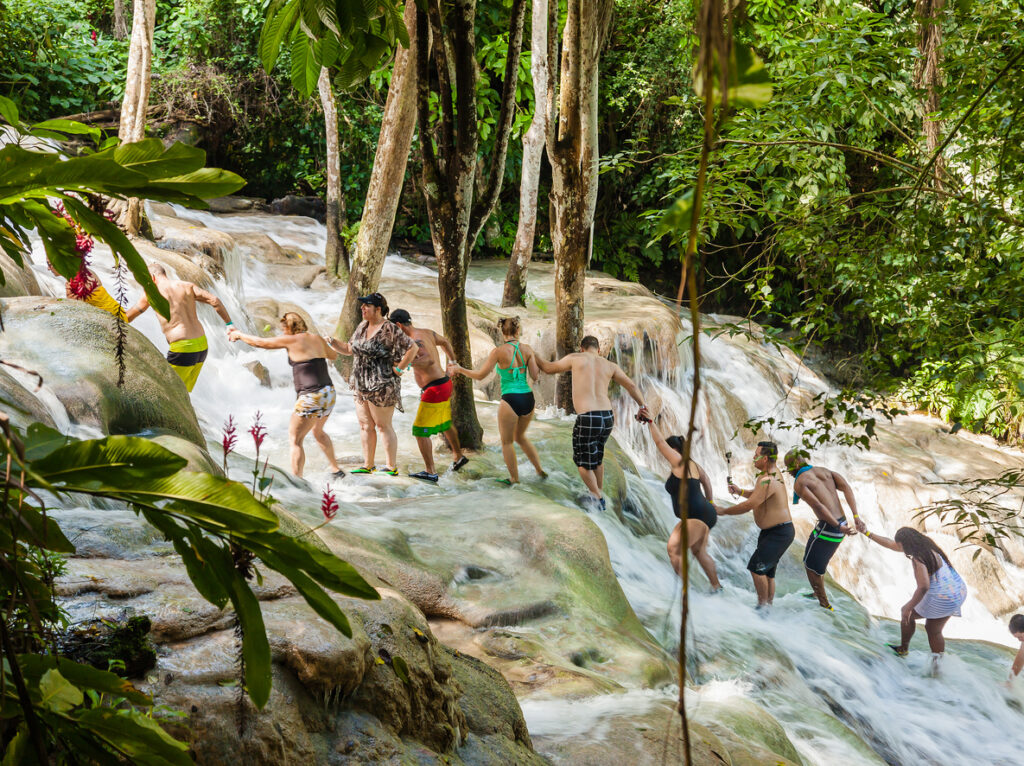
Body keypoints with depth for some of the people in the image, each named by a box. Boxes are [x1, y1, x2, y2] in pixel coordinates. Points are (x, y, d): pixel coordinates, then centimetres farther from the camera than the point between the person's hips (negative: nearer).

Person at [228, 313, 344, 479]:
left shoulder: (291, 340, -6)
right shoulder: (317, 339, 11)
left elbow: (259, 343, 2)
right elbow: (333, 355, 31)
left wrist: (239, 335, 17)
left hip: (311, 397, -8)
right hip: (329, 393, 8)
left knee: (295, 439, 0)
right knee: (318, 431, 31)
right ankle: (335, 469, 42)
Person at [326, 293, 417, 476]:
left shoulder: (389, 330, -14)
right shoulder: (362, 326, 11)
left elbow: (412, 347, -14)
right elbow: (350, 349, 19)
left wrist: (399, 369, -13)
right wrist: (333, 343, 4)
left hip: (381, 385, -8)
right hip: (362, 385, 8)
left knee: (383, 426, -3)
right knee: (365, 426, 11)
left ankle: (392, 467, 5)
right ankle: (367, 465, 18)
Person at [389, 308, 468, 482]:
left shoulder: (415, 341, -21)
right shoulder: (427, 332, 8)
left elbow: (430, 360, -37)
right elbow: (444, 342, 26)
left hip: (434, 389, -10)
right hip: (445, 383, 10)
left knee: (420, 431, -5)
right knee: (445, 424, 29)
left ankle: (430, 472, -4)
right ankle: (458, 457, 46)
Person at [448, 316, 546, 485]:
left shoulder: (499, 351, -10)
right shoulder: (527, 349, 0)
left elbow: (480, 375, -5)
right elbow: (535, 376, 1)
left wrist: (459, 369, 8)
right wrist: (538, 368, 23)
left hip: (510, 400, -5)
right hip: (528, 398, 5)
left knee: (507, 442, 16)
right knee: (520, 436, 29)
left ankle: (514, 479, 24)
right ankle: (540, 470, 31)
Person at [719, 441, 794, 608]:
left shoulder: (768, 481, -24)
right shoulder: (774, 471, 9)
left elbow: (749, 505, -26)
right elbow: (758, 495, 25)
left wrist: (723, 511, -15)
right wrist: (740, 491, 8)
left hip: (780, 533, -10)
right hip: (770, 531, 10)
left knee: (756, 567, -14)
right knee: (767, 572, 13)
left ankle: (762, 605, -7)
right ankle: (769, 604, 19)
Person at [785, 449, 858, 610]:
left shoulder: (799, 483, -6)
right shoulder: (824, 471, 15)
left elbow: (817, 505, -21)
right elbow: (846, 487, 0)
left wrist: (839, 526, -23)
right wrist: (856, 517, -7)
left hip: (828, 527, -8)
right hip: (841, 523, 8)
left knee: (811, 564, 11)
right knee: (816, 559, 27)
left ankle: (825, 604, 17)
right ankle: (817, 594, 44)